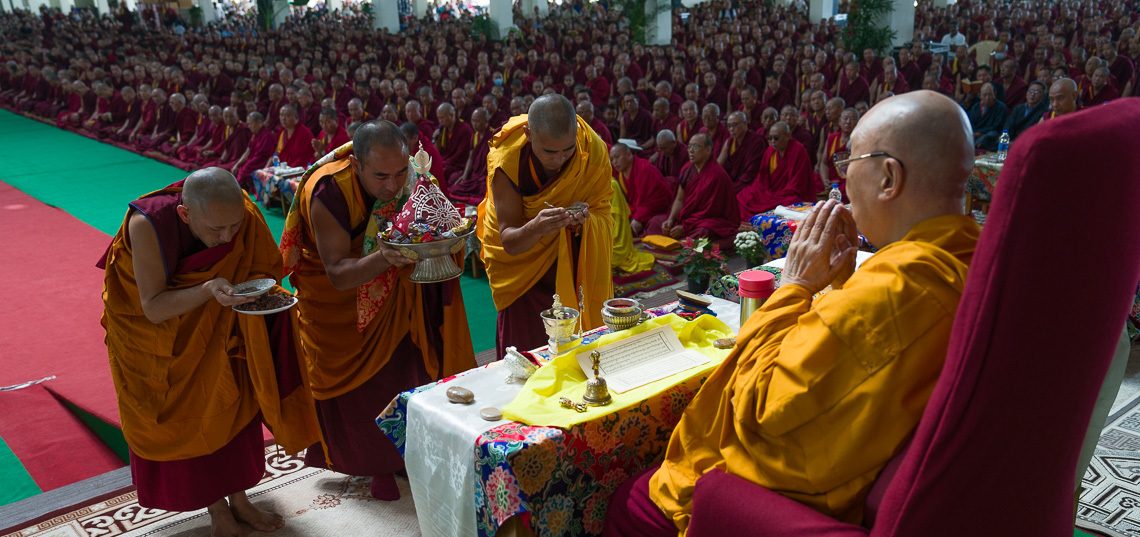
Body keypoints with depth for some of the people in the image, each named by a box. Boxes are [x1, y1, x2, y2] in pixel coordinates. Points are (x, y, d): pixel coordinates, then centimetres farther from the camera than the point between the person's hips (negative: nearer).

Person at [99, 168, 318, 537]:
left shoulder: (243, 216, -26)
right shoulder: (148, 225, -35)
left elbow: (264, 268, -10)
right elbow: (153, 308, -31)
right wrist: (208, 289, -46)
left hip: (214, 322, 3)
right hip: (157, 334, -3)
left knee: (234, 402, 6)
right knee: (185, 415, 5)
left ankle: (238, 497, 24)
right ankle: (215, 507, 22)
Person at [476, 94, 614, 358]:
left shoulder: (594, 150, -21)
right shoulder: (507, 161, -27)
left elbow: (601, 213, -11)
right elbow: (509, 241, -25)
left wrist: (584, 219, -35)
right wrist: (535, 228, -47)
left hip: (576, 262, 2)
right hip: (522, 261, -2)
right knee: (526, 351, 0)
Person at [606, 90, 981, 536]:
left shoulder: (886, 292, -34)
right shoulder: (969, 261, -4)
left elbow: (757, 407, -24)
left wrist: (795, 285, -17)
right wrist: (842, 282, -2)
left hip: (797, 491, -9)